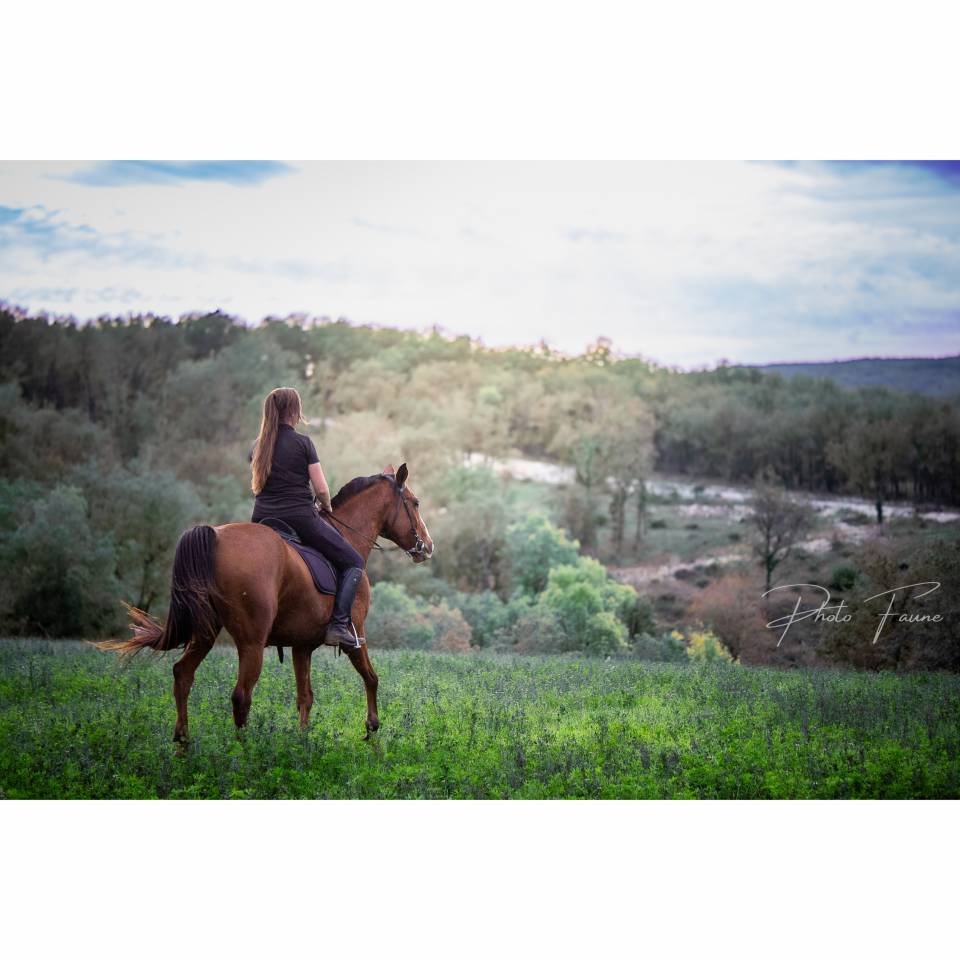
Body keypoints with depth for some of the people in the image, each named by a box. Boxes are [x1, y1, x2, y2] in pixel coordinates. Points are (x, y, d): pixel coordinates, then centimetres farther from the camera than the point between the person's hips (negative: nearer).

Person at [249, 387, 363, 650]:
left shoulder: (258, 446, 10)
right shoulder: (302, 443, -7)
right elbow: (321, 489, -7)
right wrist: (326, 507, 13)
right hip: (300, 518, -6)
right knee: (353, 562, 5)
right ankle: (338, 625, -9)